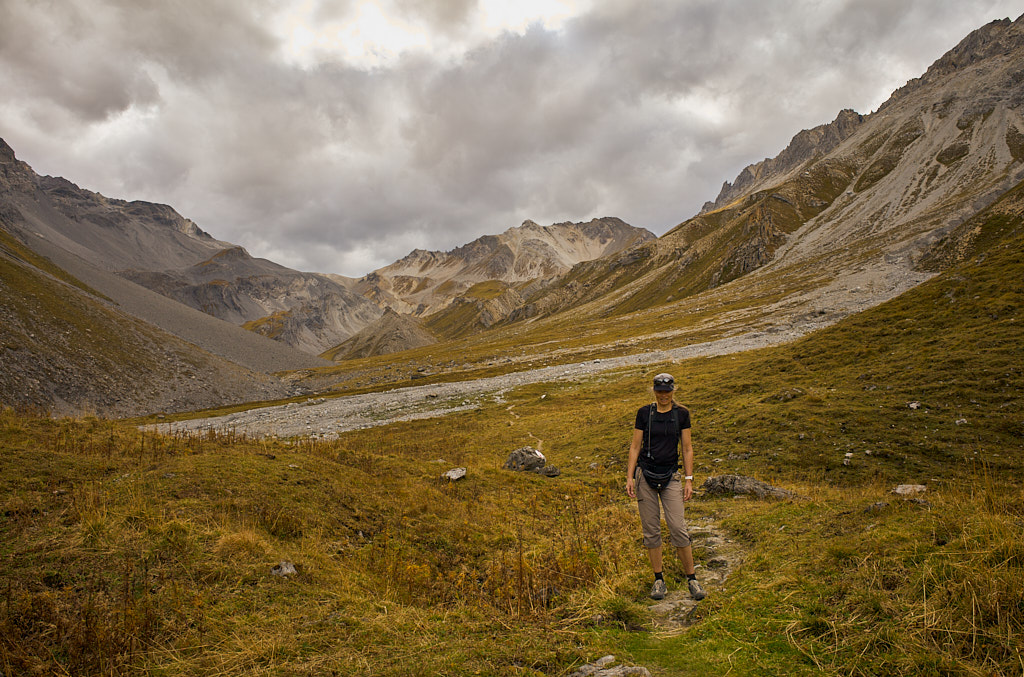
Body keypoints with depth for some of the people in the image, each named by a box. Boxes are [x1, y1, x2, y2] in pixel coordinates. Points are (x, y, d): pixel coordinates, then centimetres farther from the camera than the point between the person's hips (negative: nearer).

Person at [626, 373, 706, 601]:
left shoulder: (681, 413, 2)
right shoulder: (644, 412, 1)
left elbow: (687, 448, 4)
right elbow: (635, 446, 3)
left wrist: (689, 480, -1)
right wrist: (629, 477, -4)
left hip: (670, 477, 0)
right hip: (645, 475, 1)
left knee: (678, 529, -6)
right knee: (651, 530, 4)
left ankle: (692, 579, 8)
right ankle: (659, 580, 16)